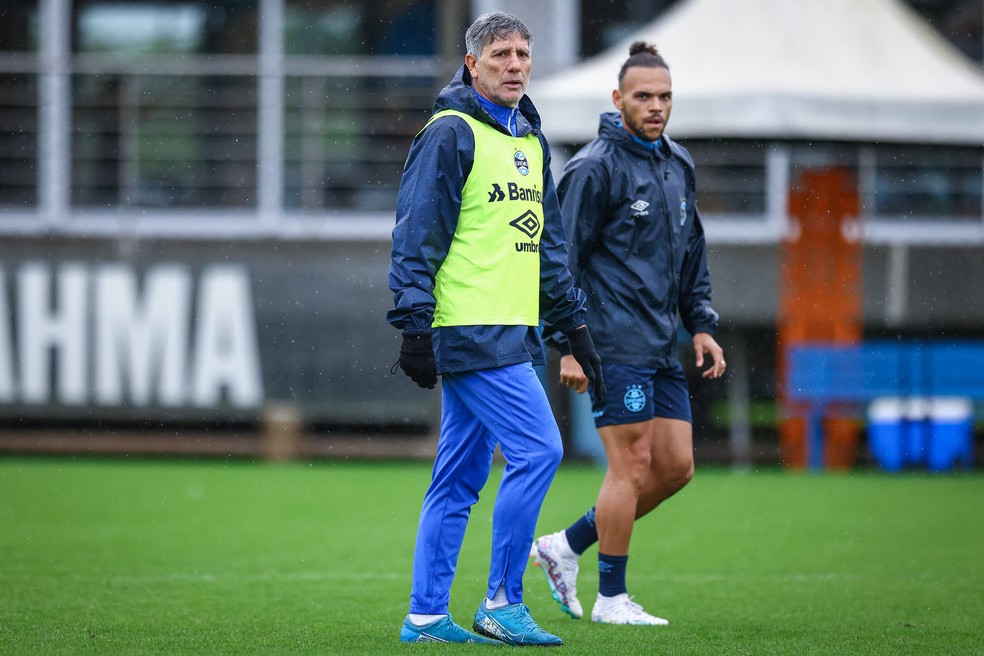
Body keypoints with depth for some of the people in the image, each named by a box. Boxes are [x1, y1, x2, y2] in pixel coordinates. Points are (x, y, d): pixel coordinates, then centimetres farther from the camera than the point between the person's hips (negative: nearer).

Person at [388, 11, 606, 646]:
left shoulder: (531, 140, 19)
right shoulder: (451, 134, -8)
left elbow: (549, 245, 25)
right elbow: (416, 235, -11)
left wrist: (575, 326, 21)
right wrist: (415, 326, -16)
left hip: (511, 333, 9)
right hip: (469, 330, -9)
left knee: (460, 478, 9)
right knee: (538, 450, -13)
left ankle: (426, 616, 12)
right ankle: (502, 602, -6)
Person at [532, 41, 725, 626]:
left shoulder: (679, 165, 14)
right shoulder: (594, 169, -10)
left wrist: (702, 325, 15)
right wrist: (568, 346, -14)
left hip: (663, 347, 8)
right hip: (615, 345, -8)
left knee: (676, 467, 7)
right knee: (632, 465, -7)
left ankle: (567, 546, 19)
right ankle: (612, 598, 4)